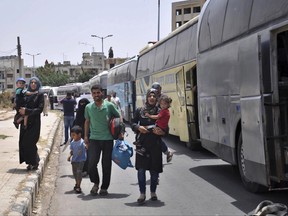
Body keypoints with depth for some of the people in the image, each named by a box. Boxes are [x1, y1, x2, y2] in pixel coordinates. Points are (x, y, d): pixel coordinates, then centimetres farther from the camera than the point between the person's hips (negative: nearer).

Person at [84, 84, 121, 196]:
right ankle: (96, 183, 16)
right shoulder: (88, 107, 6)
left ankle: (104, 187, 18)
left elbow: (118, 118, 8)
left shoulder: (109, 106, 0)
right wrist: (86, 135, 12)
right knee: (91, 163, -9)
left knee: (106, 165, 5)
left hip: (107, 139, -1)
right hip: (94, 138, 1)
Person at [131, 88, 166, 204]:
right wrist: (138, 127, -12)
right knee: (141, 169, -4)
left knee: (154, 169, 6)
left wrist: (161, 132, -15)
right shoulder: (139, 110, 7)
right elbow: (133, 123, 9)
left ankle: (153, 192, 22)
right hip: (142, 143, 0)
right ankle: (142, 193, 5)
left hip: (155, 144, 0)